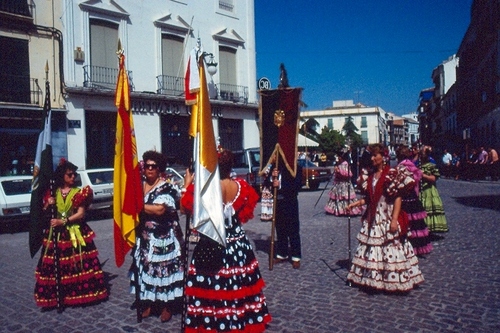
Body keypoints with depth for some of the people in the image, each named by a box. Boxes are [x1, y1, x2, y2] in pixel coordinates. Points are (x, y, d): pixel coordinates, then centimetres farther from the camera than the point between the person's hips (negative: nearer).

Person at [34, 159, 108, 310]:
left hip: (75, 234, -2)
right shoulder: (53, 192, 7)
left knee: (79, 264, -4)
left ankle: (81, 292, 9)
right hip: (56, 234, 2)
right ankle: (55, 296, 15)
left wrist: (63, 221, -18)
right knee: (55, 266, 1)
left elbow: (80, 214, -8)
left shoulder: (78, 193, 0)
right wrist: (48, 205, -8)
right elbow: (45, 212, 13)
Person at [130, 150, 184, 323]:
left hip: (162, 237, -6)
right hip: (144, 236, 6)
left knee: (163, 268, -2)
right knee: (145, 267, 11)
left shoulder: (166, 188, -9)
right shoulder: (140, 185, 11)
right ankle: (148, 303, 24)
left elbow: (160, 209, -21)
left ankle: (167, 306, 11)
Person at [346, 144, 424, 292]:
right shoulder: (370, 175, 11)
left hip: (387, 219, -7)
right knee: (371, 249, 10)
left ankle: (393, 281, 10)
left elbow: (398, 198, -14)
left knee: (390, 249, -2)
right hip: (373, 219, 7)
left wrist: (394, 220, -20)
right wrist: (356, 203, 3)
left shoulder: (391, 175, -10)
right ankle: (372, 278, 22)